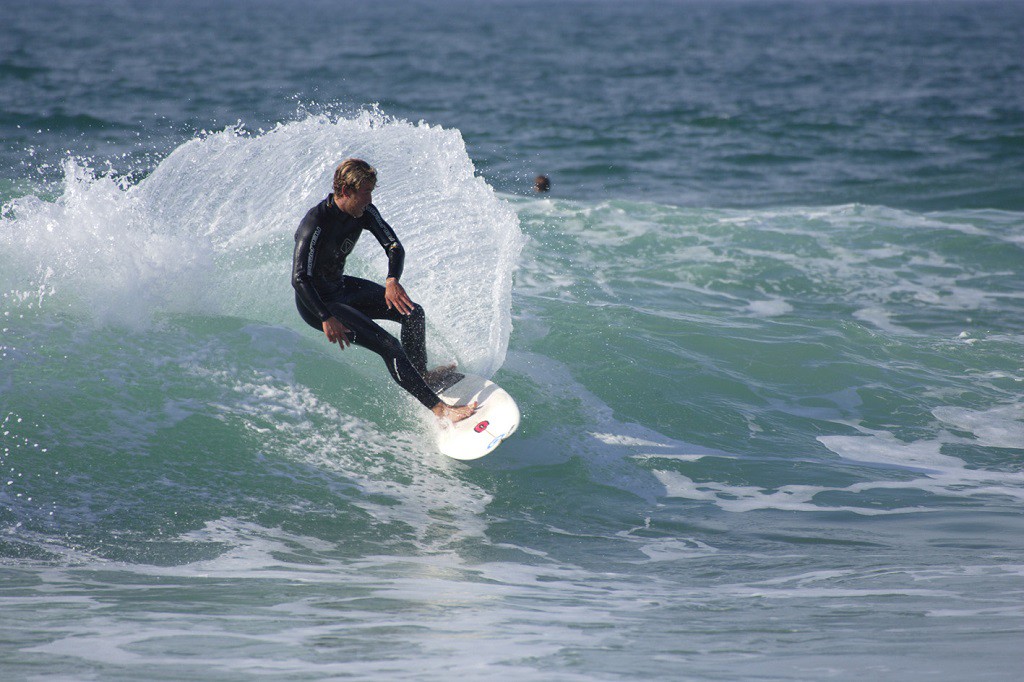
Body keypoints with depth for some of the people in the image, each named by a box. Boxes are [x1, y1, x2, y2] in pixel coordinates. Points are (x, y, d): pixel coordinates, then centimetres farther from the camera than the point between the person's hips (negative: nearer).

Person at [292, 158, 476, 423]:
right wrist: (326, 319, -40)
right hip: (316, 302, -8)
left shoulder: (364, 211, -8)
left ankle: (420, 373, 30)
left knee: (413, 313, 6)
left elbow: (394, 246, -8)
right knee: (388, 346, -18)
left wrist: (393, 280, -28)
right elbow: (299, 279, -34)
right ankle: (438, 408, -16)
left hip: (341, 287, 8)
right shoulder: (316, 224, -31)